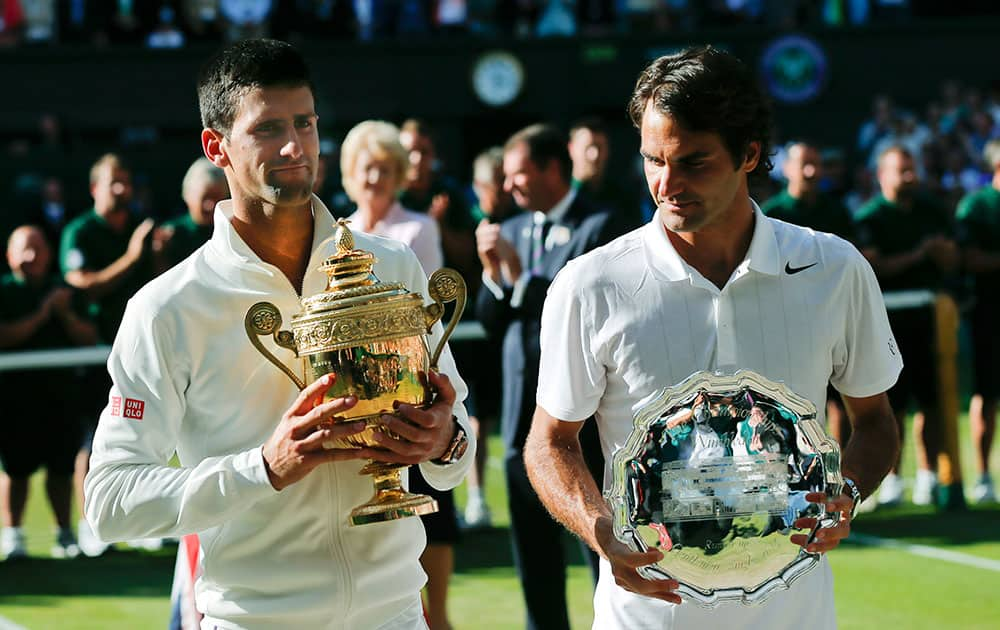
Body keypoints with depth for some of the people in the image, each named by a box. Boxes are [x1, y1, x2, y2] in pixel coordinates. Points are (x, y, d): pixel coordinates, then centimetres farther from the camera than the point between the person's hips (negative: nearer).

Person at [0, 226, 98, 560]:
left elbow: (89, 338, 9)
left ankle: (64, 533, 13)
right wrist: (41, 315, -13)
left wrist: (66, 315, -7)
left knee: (62, 467, 5)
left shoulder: (65, 292, 13)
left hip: (60, 391, 3)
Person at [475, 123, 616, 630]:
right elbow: (491, 323, 13)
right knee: (532, 549, 12)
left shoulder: (596, 227, -8)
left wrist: (520, 272, -18)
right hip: (523, 412, 7)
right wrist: (493, 272, -4)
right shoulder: (511, 230, 13)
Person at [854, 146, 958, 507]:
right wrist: (916, 255, -12)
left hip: (928, 315, 4)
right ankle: (891, 479, 4)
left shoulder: (933, 212, 14)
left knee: (932, 399, 4)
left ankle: (927, 476, 11)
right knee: (892, 403, -2)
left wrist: (940, 249, -8)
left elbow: (951, 263, 14)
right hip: (889, 319, -4)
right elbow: (873, 266, -12)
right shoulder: (869, 217, -1)